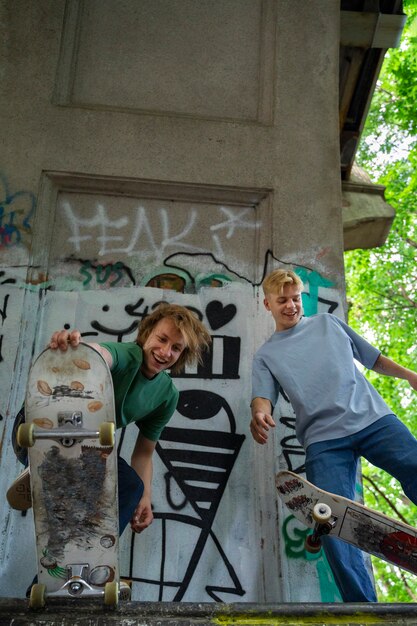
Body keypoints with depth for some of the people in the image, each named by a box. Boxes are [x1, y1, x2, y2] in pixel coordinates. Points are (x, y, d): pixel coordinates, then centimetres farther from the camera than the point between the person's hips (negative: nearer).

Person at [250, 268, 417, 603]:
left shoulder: (328, 322, 22)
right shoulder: (266, 355, 18)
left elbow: (372, 357, 27)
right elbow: (263, 396, 2)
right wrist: (260, 414, -21)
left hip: (374, 418, 1)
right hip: (324, 439, -1)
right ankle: (362, 602, -6)